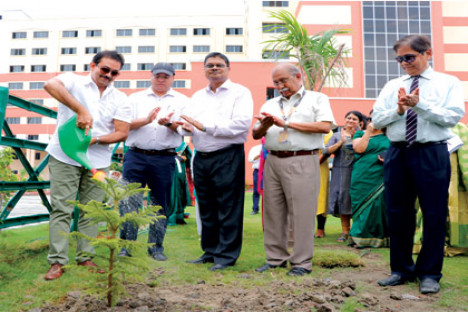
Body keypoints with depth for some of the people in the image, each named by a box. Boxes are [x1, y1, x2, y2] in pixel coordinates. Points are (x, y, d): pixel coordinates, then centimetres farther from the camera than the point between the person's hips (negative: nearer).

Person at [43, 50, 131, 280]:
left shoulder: (120, 99, 9)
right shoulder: (74, 82, 0)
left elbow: (122, 133, 2)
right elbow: (50, 85, -24)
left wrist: (95, 140, -15)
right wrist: (81, 110, -33)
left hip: (98, 162, 3)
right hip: (65, 157, -3)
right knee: (61, 209, -2)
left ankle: (85, 258, 18)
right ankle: (57, 262, 3)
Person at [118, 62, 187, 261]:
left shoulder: (181, 100, 11)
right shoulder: (136, 98, 13)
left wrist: (169, 124, -22)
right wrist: (147, 120, -15)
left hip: (165, 159, 0)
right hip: (136, 156, 0)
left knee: (161, 204, 6)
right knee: (129, 200, -7)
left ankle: (156, 247, 18)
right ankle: (126, 244, 2)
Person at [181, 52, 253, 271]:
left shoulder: (240, 93, -1)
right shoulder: (198, 96, 20)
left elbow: (241, 123, -16)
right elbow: (189, 120, 16)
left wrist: (204, 126, -17)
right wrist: (188, 128, -10)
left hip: (228, 157, -6)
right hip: (201, 157, 6)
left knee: (228, 208, -3)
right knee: (207, 208, 12)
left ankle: (226, 255, 7)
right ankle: (210, 251, 24)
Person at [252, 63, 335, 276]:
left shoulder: (317, 99, 8)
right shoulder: (270, 104, 21)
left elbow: (325, 126, -9)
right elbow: (256, 134, 16)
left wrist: (287, 123, -10)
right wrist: (266, 125, -8)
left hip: (302, 162, -5)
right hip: (273, 161, 5)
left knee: (301, 212, -5)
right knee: (273, 211, 7)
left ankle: (302, 262, 6)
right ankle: (275, 258, 18)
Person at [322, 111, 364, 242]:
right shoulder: (337, 136, 11)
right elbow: (326, 152, -2)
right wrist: (341, 142, -11)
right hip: (340, 172, 1)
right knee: (342, 199, 2)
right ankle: (345, 231, 11)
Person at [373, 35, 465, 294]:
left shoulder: (448, 83, 5)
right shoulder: (392, 86, 14)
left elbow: (453, 117, -9)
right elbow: (376, 119, 5)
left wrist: (419, 104, -19)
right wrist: (399, 109, -12)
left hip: (432, 154, -3)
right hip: (397, 153, 3)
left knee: (434, 215, 1)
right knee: (397, 214, 8)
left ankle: (429, 274, 17)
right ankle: (402, 270, 24)